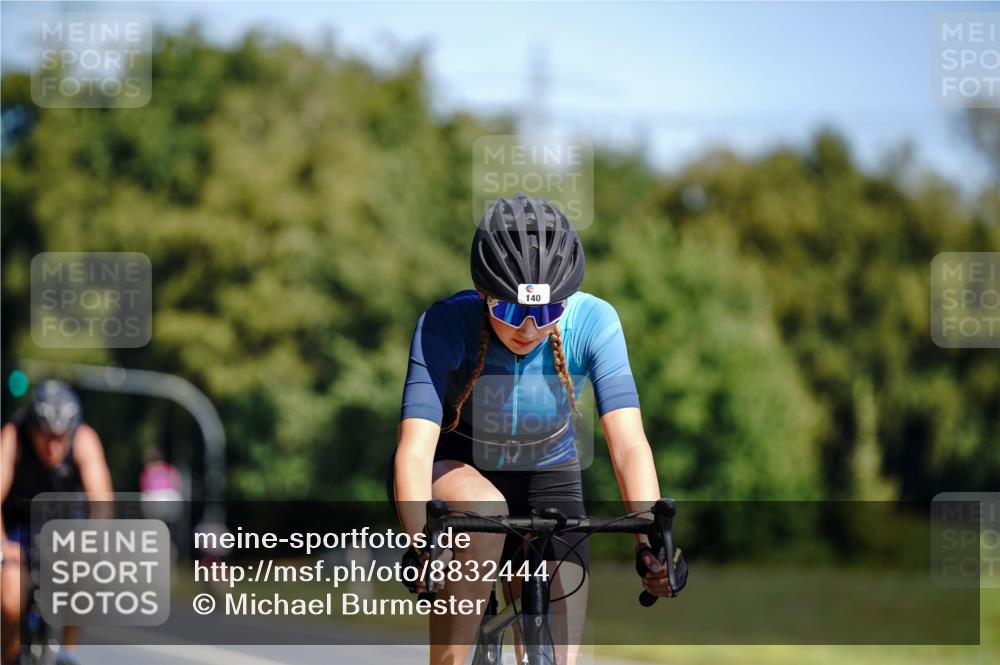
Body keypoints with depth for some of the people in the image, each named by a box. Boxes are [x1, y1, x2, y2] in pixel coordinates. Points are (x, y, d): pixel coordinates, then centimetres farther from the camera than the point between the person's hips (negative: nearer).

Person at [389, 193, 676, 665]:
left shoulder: (592, 323, -25)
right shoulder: (446, 325, -29)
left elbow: (628, 444, -33)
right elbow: (414, 449, -38)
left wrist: (650, 541, -49)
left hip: (544, 481, 2)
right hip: (452, 470, -2)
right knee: (485, 513, -38)